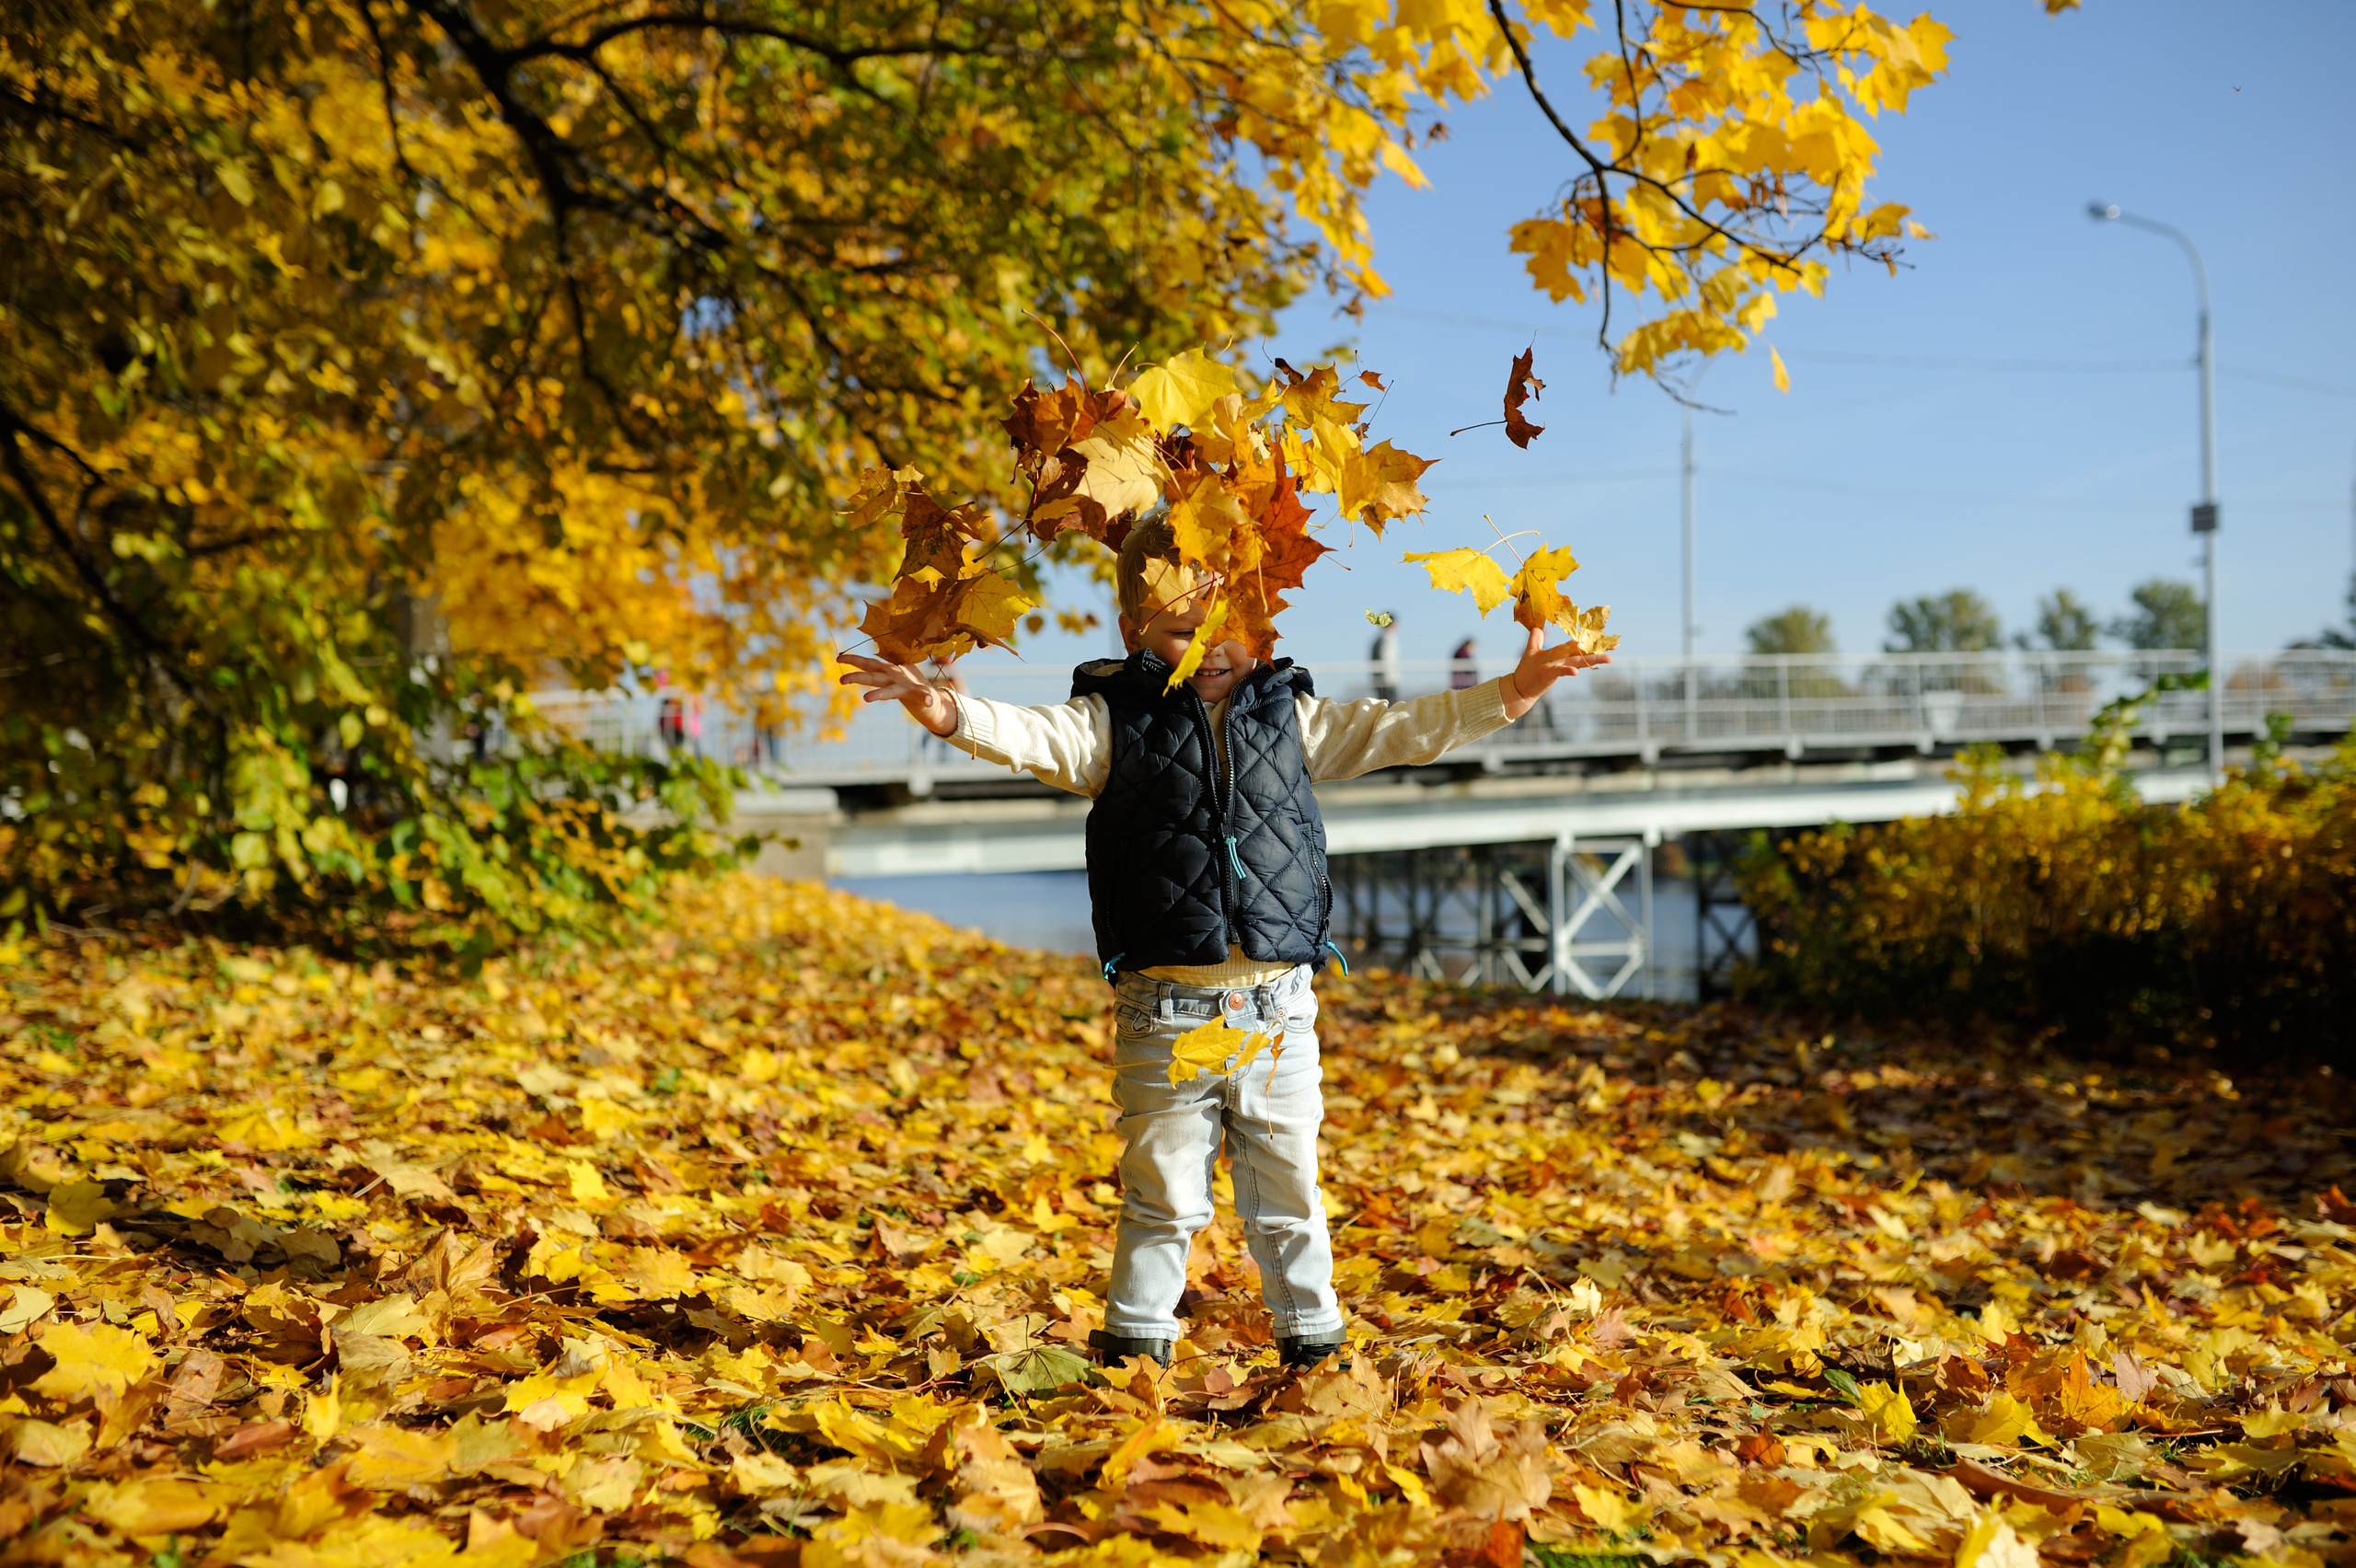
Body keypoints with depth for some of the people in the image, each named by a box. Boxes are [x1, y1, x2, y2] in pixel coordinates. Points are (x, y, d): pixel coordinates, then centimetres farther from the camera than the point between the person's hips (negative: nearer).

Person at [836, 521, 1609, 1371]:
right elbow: (1031, 737, -16)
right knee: (1164, 1193, 5)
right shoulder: (1115, 722, -1)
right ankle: (1135, 1340, 21)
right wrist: (949, 713, -36)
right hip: (1167, 1012, -3)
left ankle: (1312, 1338, 28)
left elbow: (1400, 729, 12)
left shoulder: (1290, 717, 9)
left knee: (1288, 1189, 13)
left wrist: (1509, 695, 6)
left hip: (1279, 1008, 3)